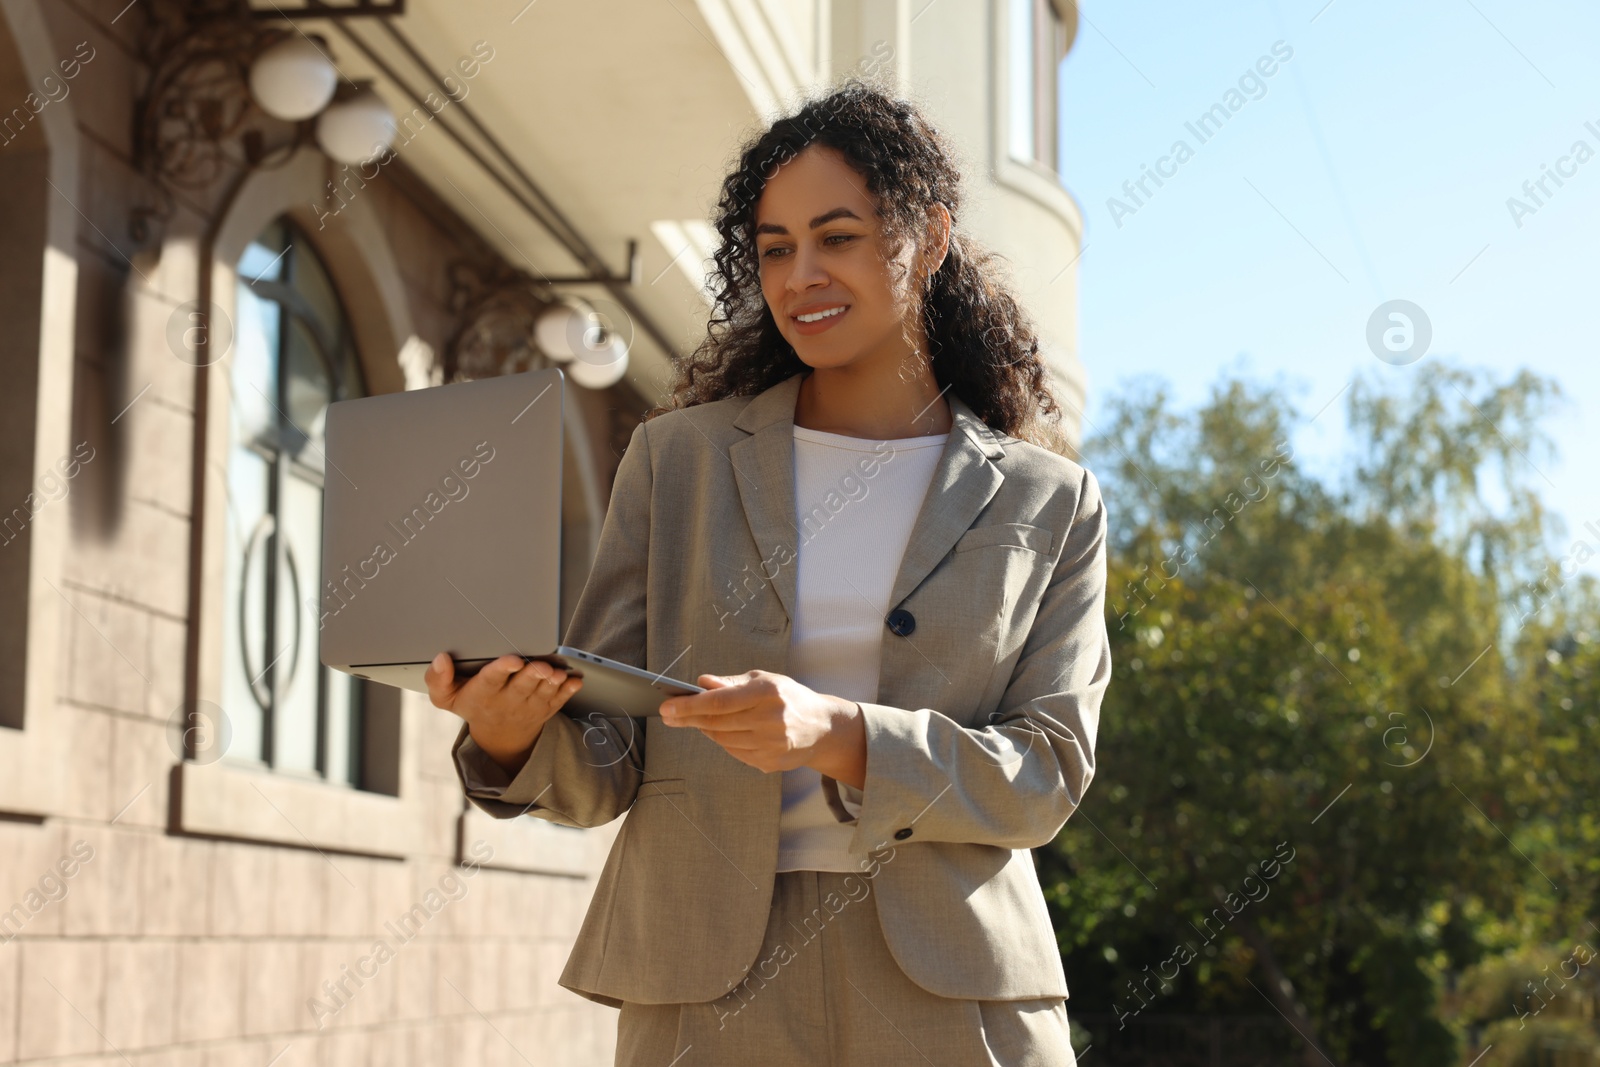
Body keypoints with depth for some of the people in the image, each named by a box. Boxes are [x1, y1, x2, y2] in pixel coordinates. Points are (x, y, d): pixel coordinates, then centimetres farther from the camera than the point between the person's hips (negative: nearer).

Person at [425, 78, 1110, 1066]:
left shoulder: (1049, 503, 6)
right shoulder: (674, 459, 7)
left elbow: (1047, 775, -4)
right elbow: (604, 767, 4)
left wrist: (836, 735, -19)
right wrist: (513, 737, -18)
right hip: (703, 983, 1)